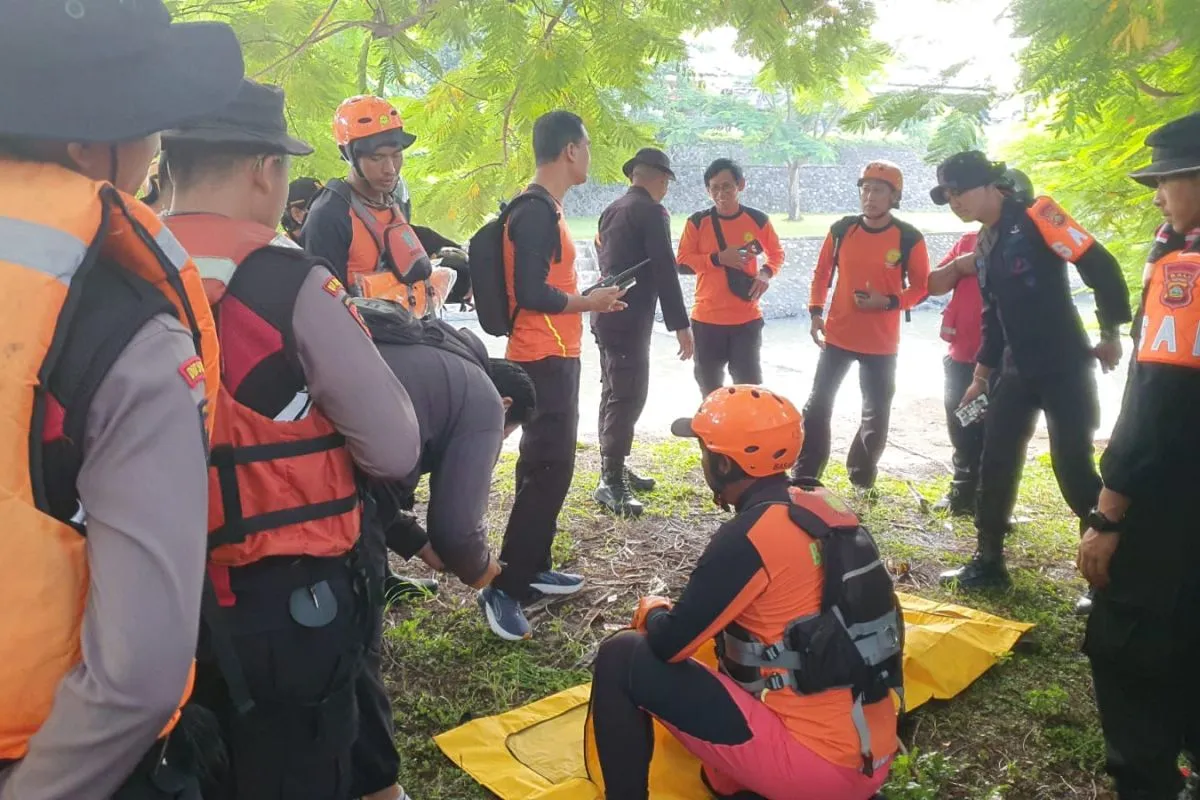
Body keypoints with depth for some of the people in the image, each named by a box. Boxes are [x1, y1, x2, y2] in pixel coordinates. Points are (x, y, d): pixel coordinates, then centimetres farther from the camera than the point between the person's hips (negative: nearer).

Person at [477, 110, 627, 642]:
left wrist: (585, 299, 11)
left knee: (549, 466, 15)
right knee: (547, 469, -10)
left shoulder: (545, 208, 15)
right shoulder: (536, 211, -17)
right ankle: (505, 588, -5)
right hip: (544, 358, -11)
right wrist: (591, 302, -12)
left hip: (554, 356, 11)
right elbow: (531, 294, -23)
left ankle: (534, 569, 25)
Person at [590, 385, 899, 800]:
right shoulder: (824, 507, 4)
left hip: (815, 763, -8)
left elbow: (669, 644, -12)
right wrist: (680, 610, 18)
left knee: (623, 659, -3)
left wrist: (651, 609, 10)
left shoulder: (748, 537, -18)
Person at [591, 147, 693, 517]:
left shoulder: (612, 210, 15)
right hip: (629, 318, -9)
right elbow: (665, 271, -16)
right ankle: (610, 482, -10)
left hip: (608, 313, 10)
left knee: (614, 393, 14)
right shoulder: (652, 212, -11)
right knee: (628, 397, -9)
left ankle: (614, 470, 22)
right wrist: (681, 325, -14)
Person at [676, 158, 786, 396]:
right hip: (707, 320, 1)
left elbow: (777, 254, 12)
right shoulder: (697, 222, -2)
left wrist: (766, 273, -9)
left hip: (747, 320, -1)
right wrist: (718, 258, -18)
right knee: (710, 392, 15)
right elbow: (682, 263, -5)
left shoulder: (758, 220, 0)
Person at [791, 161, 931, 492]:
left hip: (881, 341, -2)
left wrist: (888, 301, -19)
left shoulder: (909, 238, -8)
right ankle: (804, 474, 13)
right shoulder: (841, 229, 0)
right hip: (837, 335, 2)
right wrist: (816, 312, -1)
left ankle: (862, 475, 28)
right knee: (818, 403, 4)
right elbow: (822, 273, 9)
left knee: (876, 412, 8)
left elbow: (921, 287, -3)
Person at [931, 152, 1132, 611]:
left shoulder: (1036, 217, -12)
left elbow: (1100, 267, -16)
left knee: (1073, 470, -6)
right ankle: (989, 562, 20)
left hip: (1065, 367, -7)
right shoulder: (985, 245, 11)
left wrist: (1111, 335, -11)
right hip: (1019, 371, 7)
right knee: (996, 465, 6)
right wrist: (981, 375, 19)